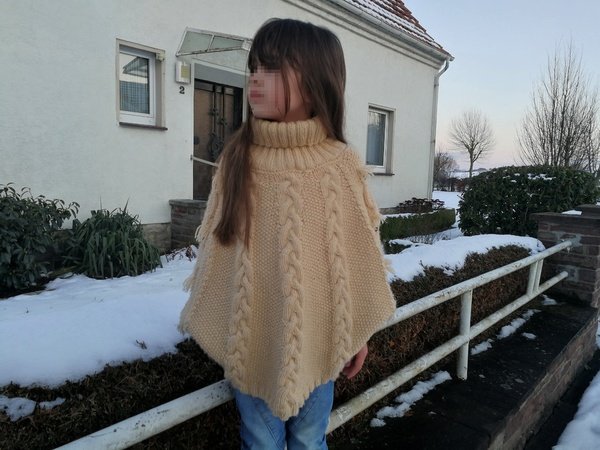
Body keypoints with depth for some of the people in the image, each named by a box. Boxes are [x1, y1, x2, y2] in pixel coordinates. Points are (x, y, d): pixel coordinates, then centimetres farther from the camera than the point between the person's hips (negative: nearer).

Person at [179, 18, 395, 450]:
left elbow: (360, 254, -3)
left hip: (317, 337, -1)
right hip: (250, 337, 1)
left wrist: (359, 331, 3)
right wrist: (204, 316, 8)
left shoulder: (340, 165, -11)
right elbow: (215, 245, 1)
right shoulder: (238, 157, -6)